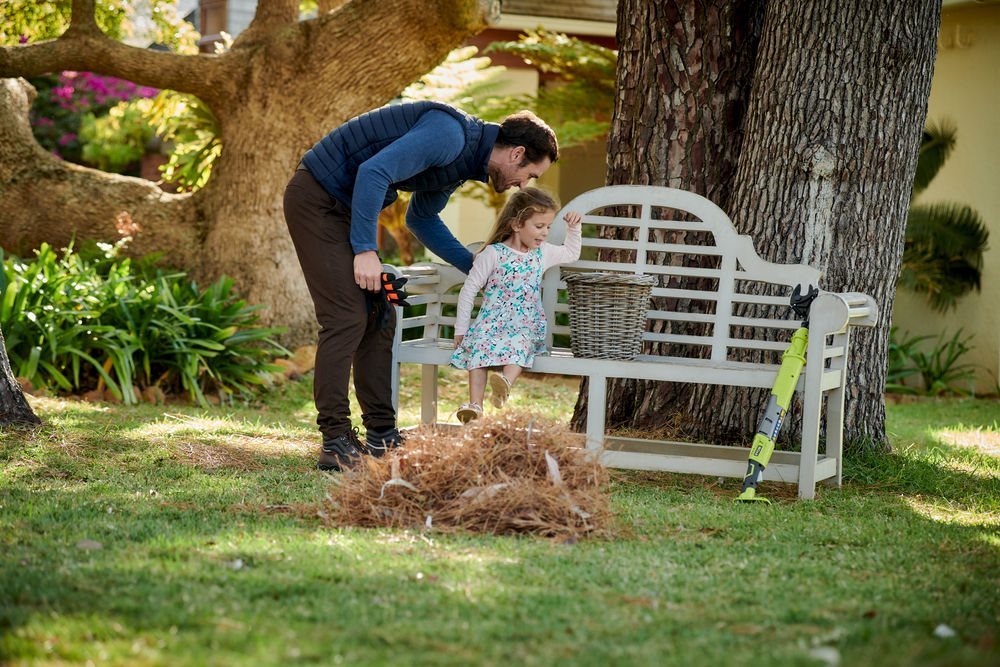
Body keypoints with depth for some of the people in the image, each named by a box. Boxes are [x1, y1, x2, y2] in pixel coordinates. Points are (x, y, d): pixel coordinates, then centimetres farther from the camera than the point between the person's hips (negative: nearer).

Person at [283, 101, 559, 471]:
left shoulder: (463, 161, 12)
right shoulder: (450, 135, -21)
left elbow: (422, 219, 27)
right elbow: (374, 172, -30)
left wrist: (475, 267, 22)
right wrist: (365, 249, -28)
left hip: (346, 204, 10)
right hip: (316, 199, -10)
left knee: (378, 316, 8)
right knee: (347, 317, -14)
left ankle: (380, 434, 11)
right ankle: (336, 442, -12)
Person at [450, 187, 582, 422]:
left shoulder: (543, 253, 13)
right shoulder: (493, 254, -3)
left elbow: (571, 254, 36)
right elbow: (469, 290, 1)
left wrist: (573, 229, 20)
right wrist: (461, 328, 1)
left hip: (526, 326, 2)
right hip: (492, 322, -2)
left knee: (519, 343, -34)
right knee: (480, 344, -34)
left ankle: (505, 382, -61)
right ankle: (475, 404, -41)